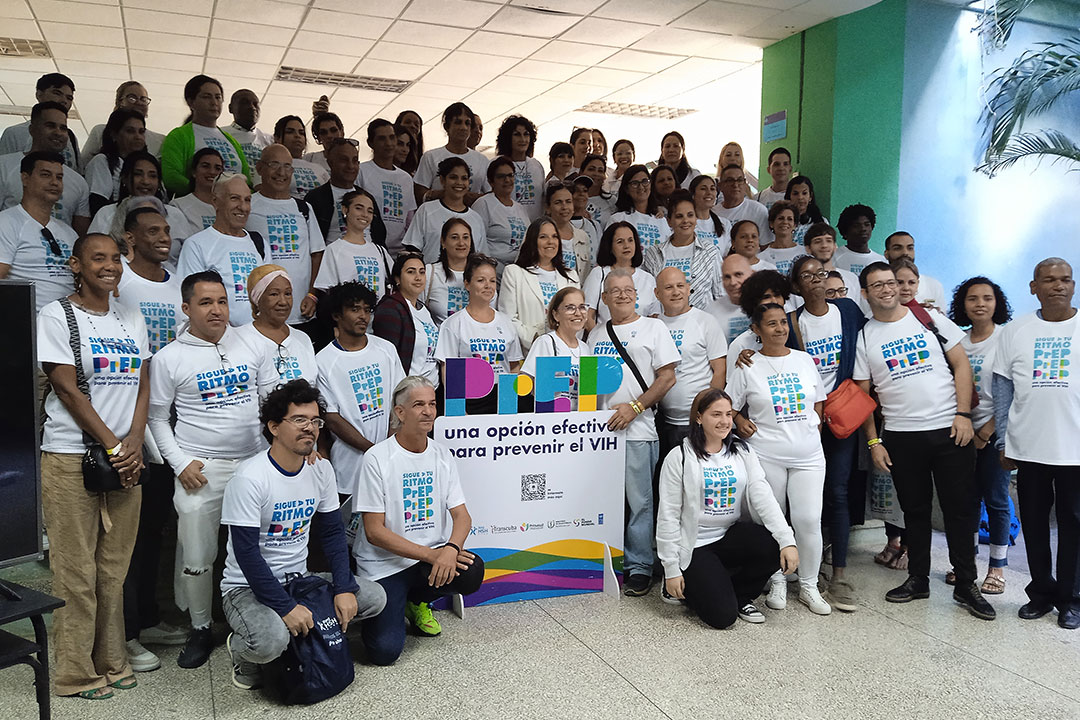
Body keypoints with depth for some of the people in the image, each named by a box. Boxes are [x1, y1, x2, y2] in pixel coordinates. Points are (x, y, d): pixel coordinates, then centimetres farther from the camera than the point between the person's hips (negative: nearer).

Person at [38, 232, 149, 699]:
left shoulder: (132, 321, 14)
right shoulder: (56, 316, -2)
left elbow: (142, 389, 9)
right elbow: (67, 390, -9)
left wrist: (133, 445, -6)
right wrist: (113, 446, -11)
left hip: (126, 458, 5)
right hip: (71, 459, -5)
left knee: (115, 566, 10)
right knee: (76, 570, 1)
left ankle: (111, 660, 22)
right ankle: (76, 672, 13)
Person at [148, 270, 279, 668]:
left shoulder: (251, 345, 5)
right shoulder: (169, 358, -1)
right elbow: (157, 418, 3)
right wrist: (181, 463, -7)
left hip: (253, 462, 2)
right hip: (201, 470, -2)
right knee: (196, 557, 3)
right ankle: (200, 630, 24)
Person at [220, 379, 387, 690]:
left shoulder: (321, 469, -1)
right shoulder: (250, 477, -20)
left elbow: (332, 533, 4)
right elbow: (247, 553, -23)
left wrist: (344, 589, -9)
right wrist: (287, 607, -27)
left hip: (300, 578, 6)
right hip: (247, 586, -6)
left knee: (374, 597, -7)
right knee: (270, 641, -34)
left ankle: (304, 634, 9)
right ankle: (243, 653, 3)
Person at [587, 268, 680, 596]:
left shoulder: (653, 327, 4)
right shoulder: (596, 336, 18)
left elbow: (667, 376, -2)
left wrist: (634, 407, -12)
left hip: (637, 430, -4)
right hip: (600, 429, 4)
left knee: (639, 501, -1)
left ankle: (639, 568, 10)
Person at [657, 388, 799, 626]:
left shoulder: (743, 452, 4)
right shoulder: (679, 458, -9)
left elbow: (763, 496, -9)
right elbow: (668, 515, -8)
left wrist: (787, 540, -24)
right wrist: (671, 570, -10)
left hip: (731, 535, 5)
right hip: (694, 546, -4)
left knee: (777, 547, -25)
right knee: (723, 616, -17)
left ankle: (741, 596, 4)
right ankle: (689, 586, 16)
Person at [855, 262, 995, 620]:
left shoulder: (930, 318, 4)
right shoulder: (864, 336, 4)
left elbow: (961, 364, 2)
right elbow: (862, 394, 4)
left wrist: (963, 414, -7)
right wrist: (874, 442, -1)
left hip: (950, 430, 0)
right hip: (901, 437, 1)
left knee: (961, 509, 5)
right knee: (915, 510, 12)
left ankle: (965, 584, 18)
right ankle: (918, 579, 25)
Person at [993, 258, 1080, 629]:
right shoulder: (1015, 331, 5)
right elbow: (1003, 388, 6)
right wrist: (1004, 442, 2)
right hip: (1028, 448, 2)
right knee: (1034, 522, 10)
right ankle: (1041, 592, 25)